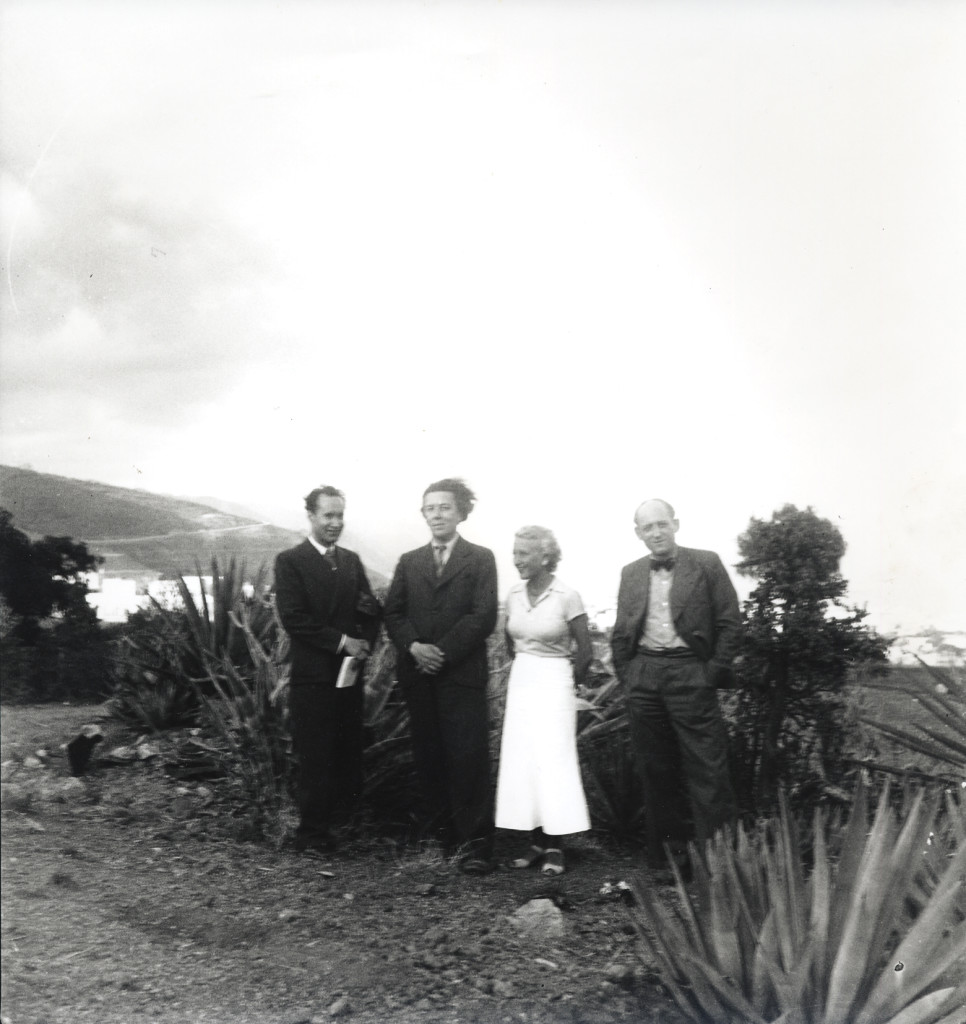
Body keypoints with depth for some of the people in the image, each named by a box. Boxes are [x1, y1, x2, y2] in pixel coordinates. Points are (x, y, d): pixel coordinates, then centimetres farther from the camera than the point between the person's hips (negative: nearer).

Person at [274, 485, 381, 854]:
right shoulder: (290, 561, -4)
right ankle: (312, 837, 16)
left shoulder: (351, 560, 14)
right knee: (315, 760, 2)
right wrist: (341, 642, -16)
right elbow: (293, 617, -13)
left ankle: (338, 826, 23)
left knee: (349, 758, 9)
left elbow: (372, 609, 13)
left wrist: (365, 642, -6)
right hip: (313, 676, -5)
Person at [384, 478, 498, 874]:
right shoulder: (409, 562, 16)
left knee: (469, 759, -6)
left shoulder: (480, 559, 4)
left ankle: (476, 842, -1)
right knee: (429, 757, 7)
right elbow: (393, 614, 9)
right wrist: (413, 646, -9)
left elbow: (484, 617, -5)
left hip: (462, 674, -4)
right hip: (417, 674, 4)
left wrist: (442, 652, -12)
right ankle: (441, 833, 17)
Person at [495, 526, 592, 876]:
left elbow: (585, 651, -5)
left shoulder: (566, 597, -12)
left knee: (553, 761, -4)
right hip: (521, 682, 5)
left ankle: (555, 846, 5)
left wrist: (569, 682, 3)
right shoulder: (513, 596, 4)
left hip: (553, 683, -5)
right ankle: (536, 841, 12)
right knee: (522, 762, 4)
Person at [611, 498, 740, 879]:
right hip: (643, 677, 4)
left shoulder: (706, 564, 1)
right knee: (655, 771, 9)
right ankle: (668, 856, 20)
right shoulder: (631, 574, 12)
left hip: (690, 674, -4)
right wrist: (624, 673, 7)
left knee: (707, 768, -6)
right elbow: (620, 632, 17)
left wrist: (716, 670, -7)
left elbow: (730, 623, -1)